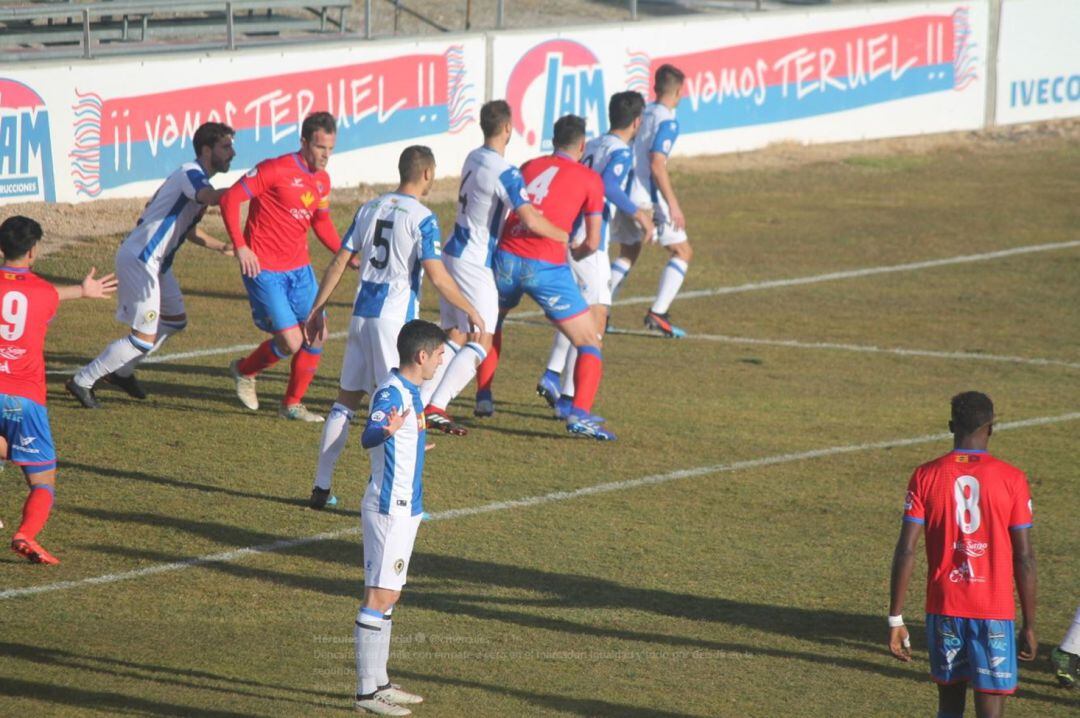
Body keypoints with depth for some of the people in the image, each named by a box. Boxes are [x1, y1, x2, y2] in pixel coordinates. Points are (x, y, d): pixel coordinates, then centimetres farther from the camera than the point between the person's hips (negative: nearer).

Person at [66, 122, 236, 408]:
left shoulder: (195, 179, 14)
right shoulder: (190, 173, -17)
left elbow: (188, 229, 25)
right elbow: (211, 197, -39)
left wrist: (221, 247, 14)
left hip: (156, 263, 11)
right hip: (139, 259, -11)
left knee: (175, 320, 22)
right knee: (145, 338, -9)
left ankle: (121, 371, 32)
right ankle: (82, 381, 1)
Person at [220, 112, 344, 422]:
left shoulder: (322, 180, 8)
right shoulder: (275, 170, -16)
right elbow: (230, 198, -15)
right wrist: (240, 247, -22)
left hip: (300, 268, 7)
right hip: (264, 269, -7)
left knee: (317, 337, 3)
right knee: (291, 341, -11)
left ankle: (292, 404, 21)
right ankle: (244, 371, 19)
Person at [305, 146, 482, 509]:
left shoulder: (368, 209, 9)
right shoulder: (421, 218, -9)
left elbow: (338, 264, 10)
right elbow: (437, 276, -14)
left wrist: (317, 309, 17)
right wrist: (470, 311, -3)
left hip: (362, 315, 6)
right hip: (396, 319, -6)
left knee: (347, 400, 12)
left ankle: (321, 487, 13)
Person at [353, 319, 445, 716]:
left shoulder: (409, 391, 12)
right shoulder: (391, 392, -17)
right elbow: (367, 437, -34)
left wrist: (423, 431, 51)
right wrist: (386, 431, -57)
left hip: (405, 508, 10)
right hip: (389, 510, -10)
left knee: (387, 595, 14)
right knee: (379, 595, -8)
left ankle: (378, 682, 20)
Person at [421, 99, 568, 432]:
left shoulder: (473, 159, 7)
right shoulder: (505, 173, -19)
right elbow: (531, 220, -23)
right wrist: (565, 237, -8)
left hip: (453, 253, 8)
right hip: (475, 264, -8)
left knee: (454, 338, 13)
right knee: (480, 344, -6)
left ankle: (422, 402, 7)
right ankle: (436, 407, -15)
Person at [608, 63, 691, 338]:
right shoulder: (666, 121, -12)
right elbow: (657, 164, -21)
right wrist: (673, 205, -21)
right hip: (650, 198, -8)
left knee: (627, 254, 21)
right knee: (682, 252, 4)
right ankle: (657, 313, -6)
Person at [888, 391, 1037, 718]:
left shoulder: (925, 477, -1)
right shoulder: (1011, 479, -5)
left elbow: (906, 551, -5)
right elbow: (1024, 558, -3)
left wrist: (895, 619, -1)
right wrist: (1029, 626, 5)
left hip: (943, 608, 2)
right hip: (994, 614, -2)